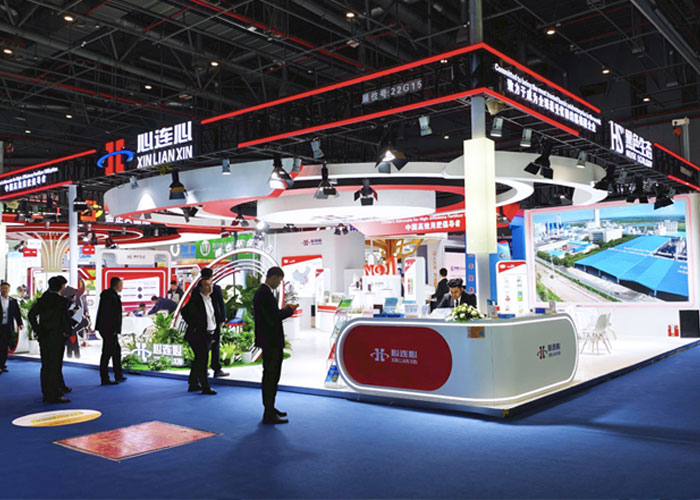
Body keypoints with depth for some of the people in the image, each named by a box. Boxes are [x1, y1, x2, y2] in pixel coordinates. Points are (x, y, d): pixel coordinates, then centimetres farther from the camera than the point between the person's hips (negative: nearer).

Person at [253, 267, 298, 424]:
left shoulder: (261, 292, 13)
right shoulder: (265, 294, -19)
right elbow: (274, 318, -23)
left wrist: (283, 310, 8)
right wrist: (289, 310, -8)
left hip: (269, 341, 11)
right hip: (271, 341, -11)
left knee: (270, 376, 19)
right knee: (271, 377, -6)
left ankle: (269, 408, 30)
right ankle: (269, 415, -2)